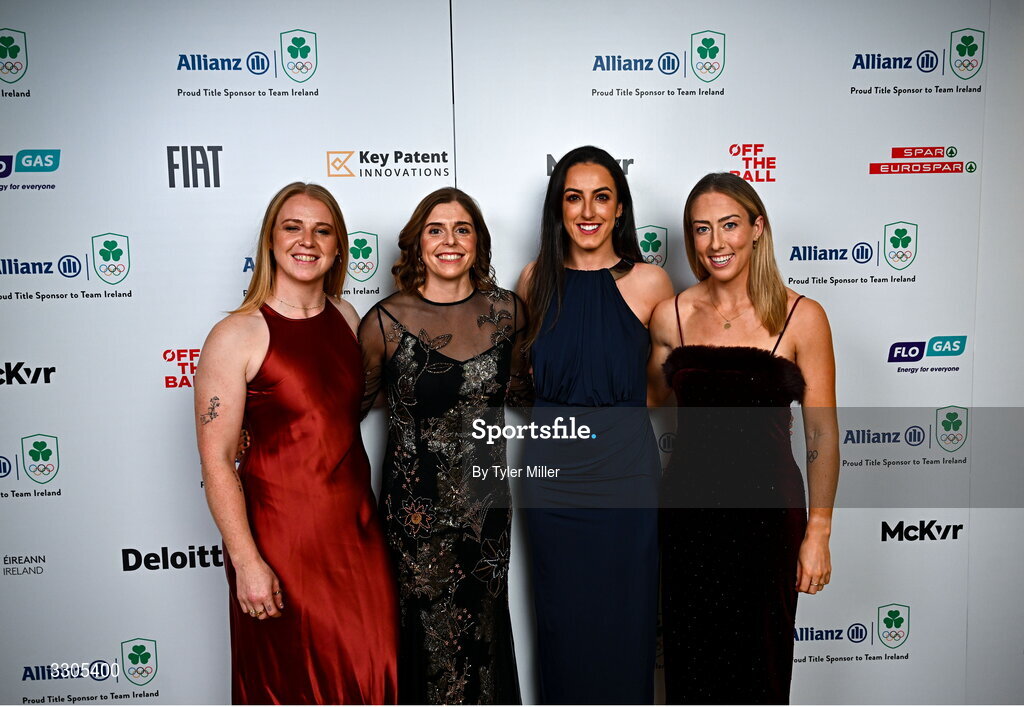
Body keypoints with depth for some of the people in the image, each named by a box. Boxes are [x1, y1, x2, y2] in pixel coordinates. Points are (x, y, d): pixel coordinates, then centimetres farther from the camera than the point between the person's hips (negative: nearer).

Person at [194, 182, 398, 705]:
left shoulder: (346, 318, 5)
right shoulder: (236, 336, -13)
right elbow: (216, 460, -14)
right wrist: (245, 560, -17)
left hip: (356, 526, 5)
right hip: (282, 533, -5)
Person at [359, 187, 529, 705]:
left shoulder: (505, 310, 0)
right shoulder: (387, 320, -10)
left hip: (486, 504, 3)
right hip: (417, 505, -3)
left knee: (485, 630, 17)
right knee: (432, 640, 8)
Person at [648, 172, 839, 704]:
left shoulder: (801, 317, -8)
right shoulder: (671, 316, 0)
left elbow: (822, 434, -5)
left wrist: (817, 534, -5)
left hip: (767, 506, -2)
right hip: (688, 505, 2)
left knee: (758, 661, 11)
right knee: (690, 659, 13)